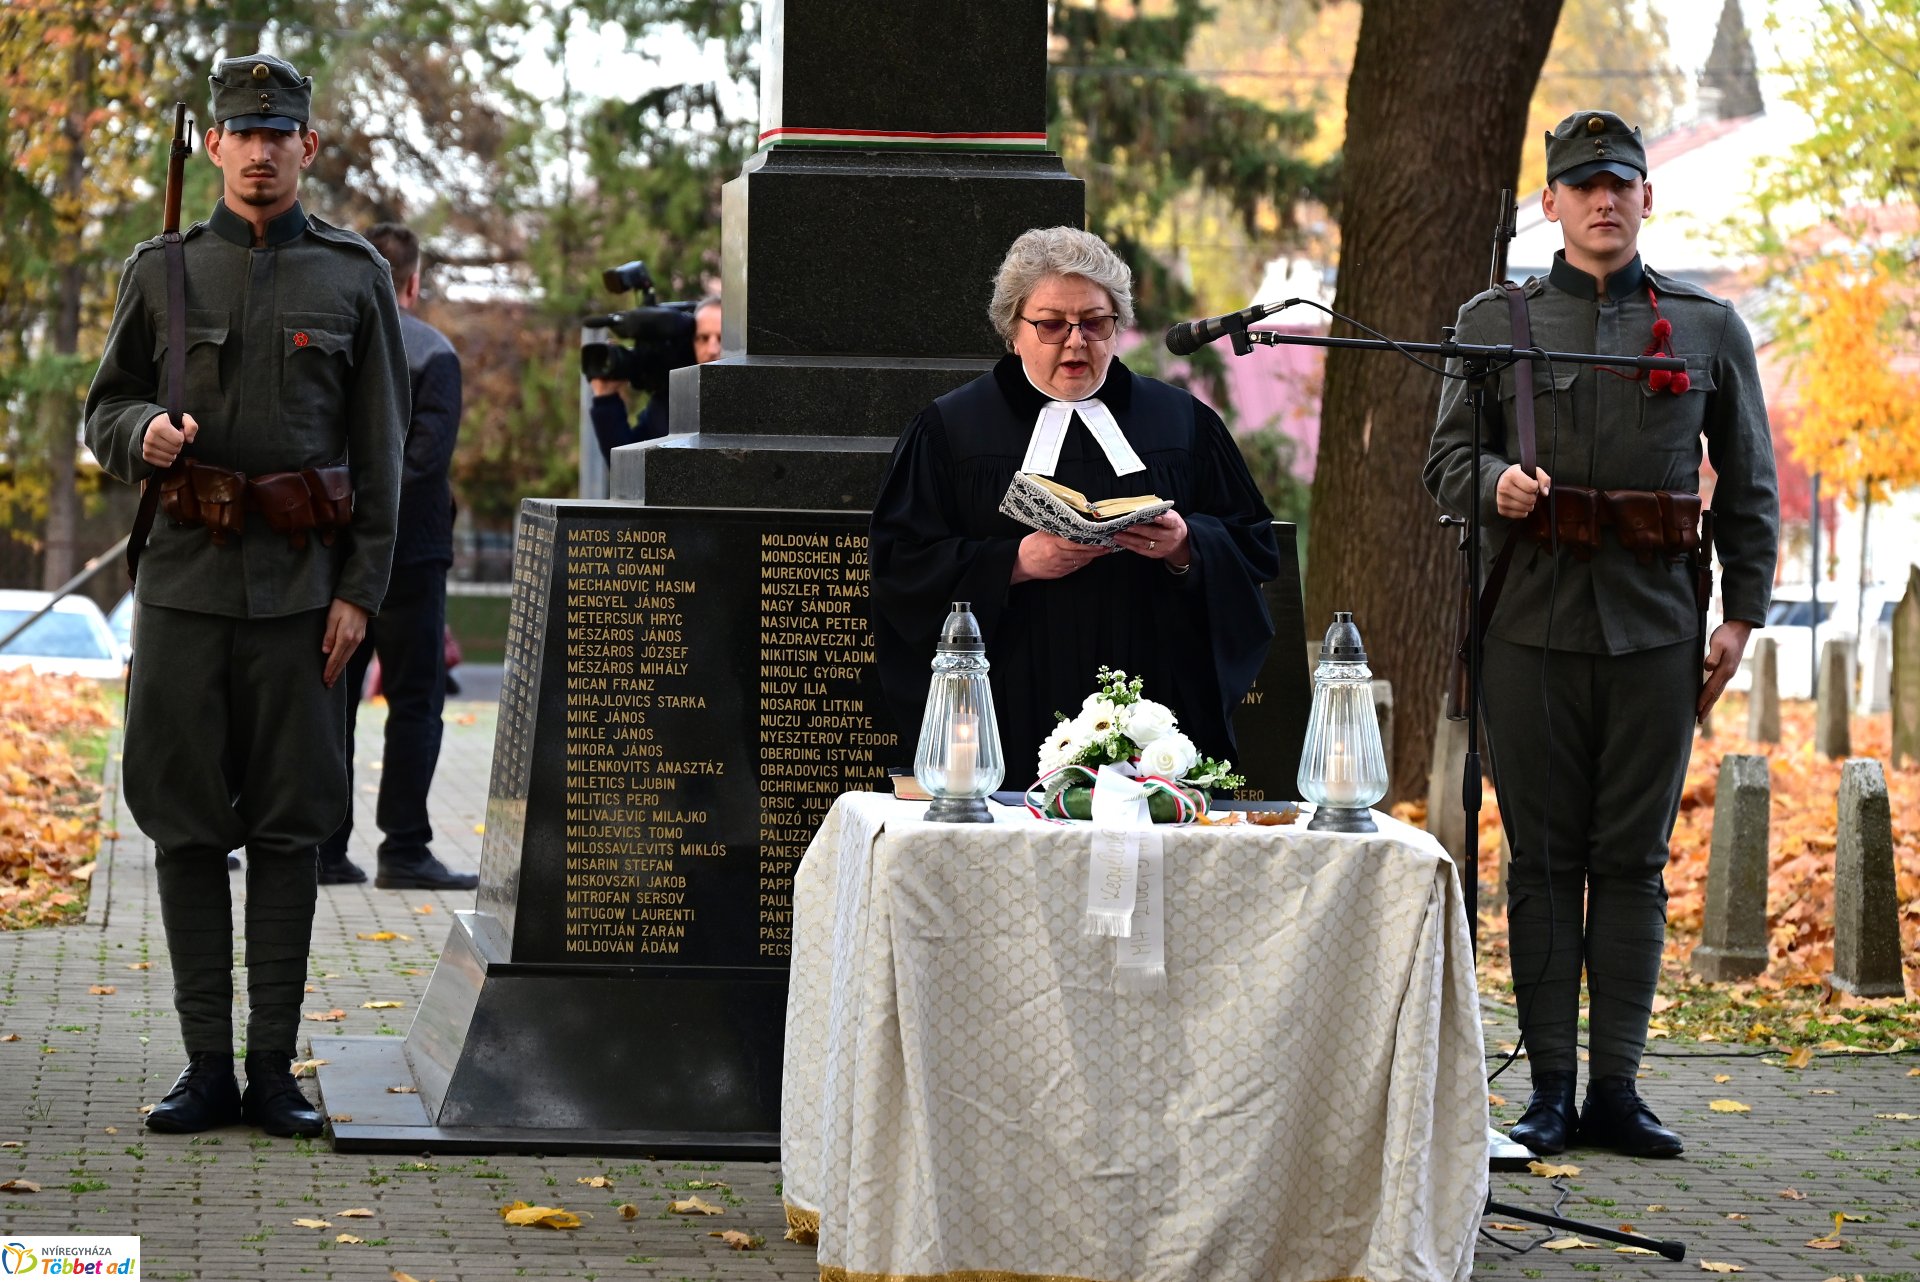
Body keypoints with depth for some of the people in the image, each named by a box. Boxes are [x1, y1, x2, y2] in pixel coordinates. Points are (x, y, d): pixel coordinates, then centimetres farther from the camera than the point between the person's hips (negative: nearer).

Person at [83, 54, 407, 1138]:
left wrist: (361, 591, -4)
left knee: (289, 829, 1)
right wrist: (142, 435, -11)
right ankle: (208, 1067, 7)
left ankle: (275, 1068, 7)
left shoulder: (354, 276, 5)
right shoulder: (163, 271, 7)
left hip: (301, 587, -1)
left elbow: (381, 449, 4)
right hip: (186, 578, 1)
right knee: (186, 825, 1)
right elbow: (104, 407, 13)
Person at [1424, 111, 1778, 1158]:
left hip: (1655, 629, 1)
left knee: (1634, 863, 2)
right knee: (1543, 862, 2)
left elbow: (1748, 485, 13)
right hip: (1531, 626, 0)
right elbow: (1446, 457, 8)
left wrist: (1742, 611, 5)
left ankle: (1615, 1089, 6)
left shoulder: (1709, 328, 11)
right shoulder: (1493, 322, 10)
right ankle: (1550, 1088, 7)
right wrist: (1496, 483, -15)